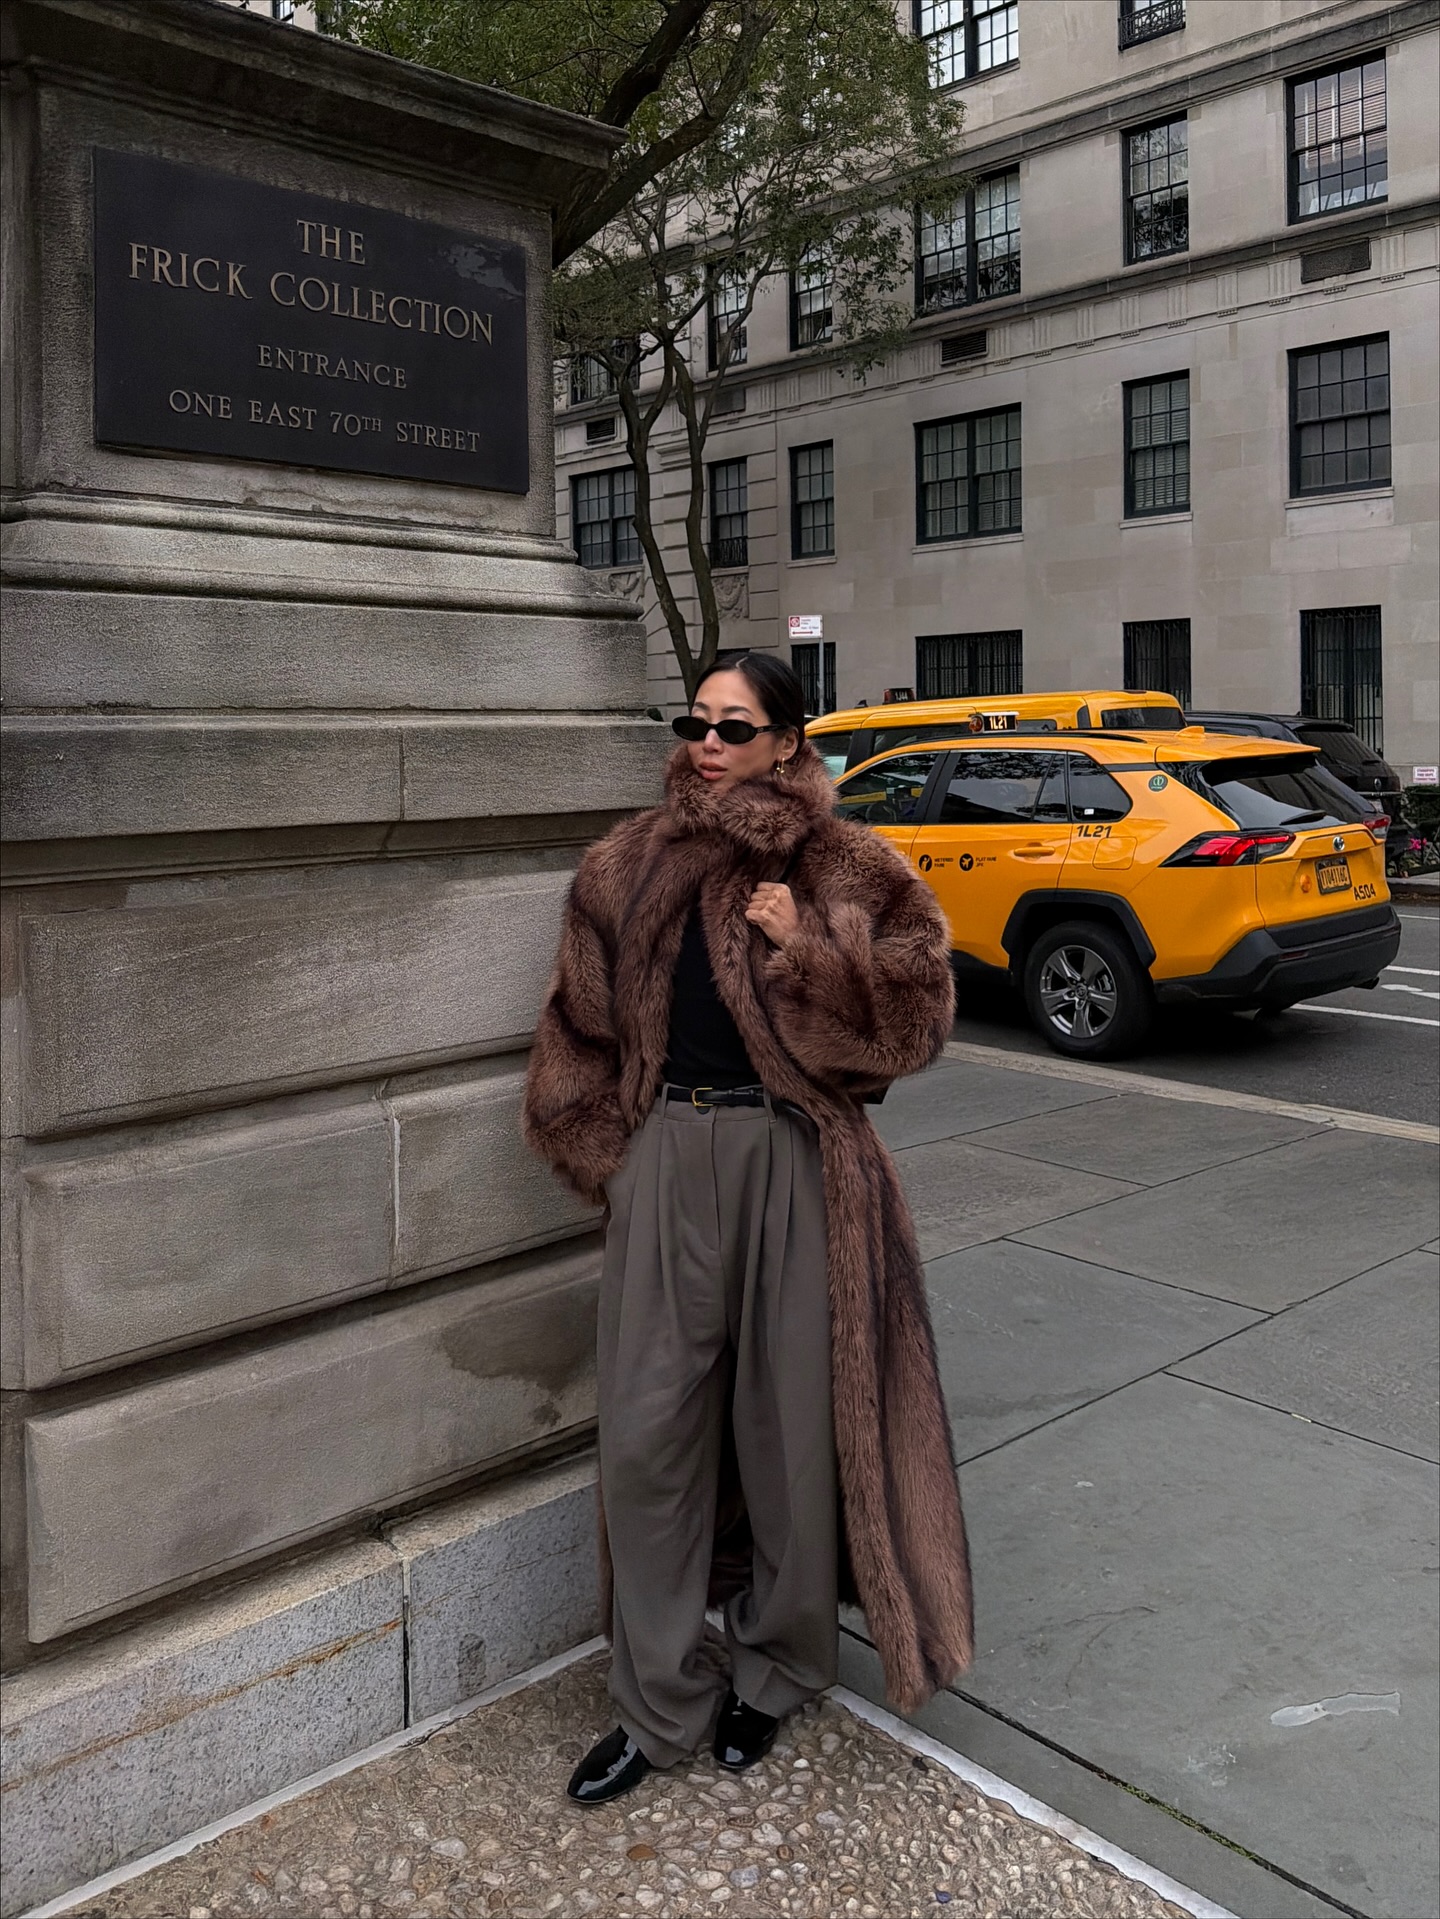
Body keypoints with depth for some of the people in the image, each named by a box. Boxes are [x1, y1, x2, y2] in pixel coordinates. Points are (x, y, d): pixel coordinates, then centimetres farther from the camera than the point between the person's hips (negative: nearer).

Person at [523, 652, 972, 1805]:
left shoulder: (842, 869, 0)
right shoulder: (631, 867, 9)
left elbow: (916, 1009, -5)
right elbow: (584, 1028, 13)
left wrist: (804, 949, -14)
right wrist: (613, 1157, 6)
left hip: (792, 1160, -3)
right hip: (666, 1159, 3)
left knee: (789, 1423, 8)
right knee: (649, 1430, 5)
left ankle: (776, 1668, 33)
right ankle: (661, 1703, 22)